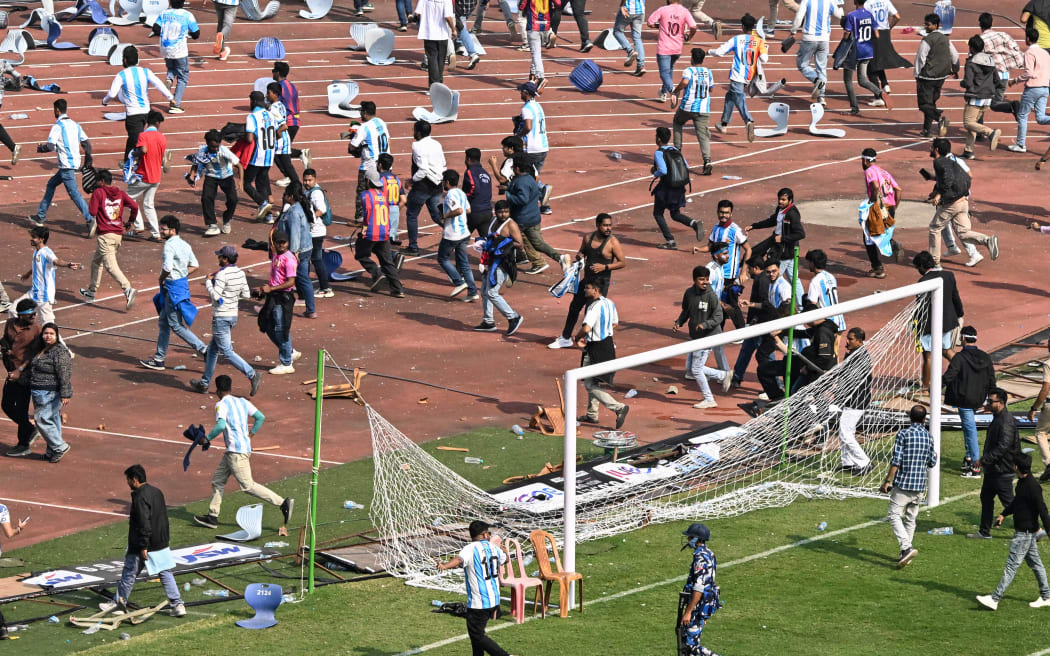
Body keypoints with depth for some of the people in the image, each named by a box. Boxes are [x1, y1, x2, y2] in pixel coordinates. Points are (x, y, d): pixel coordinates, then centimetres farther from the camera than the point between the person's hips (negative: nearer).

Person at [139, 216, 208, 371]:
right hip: (183, 283, 10)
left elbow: (167, 268, -29)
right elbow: (194, 265, 16)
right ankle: (159, 359, 21)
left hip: (173, 287, -10)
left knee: (176, 325, -3)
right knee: (163, 323, 16)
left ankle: (203, 350, -2)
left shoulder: (170, 245, -18)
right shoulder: (184, 245, 10)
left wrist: (161, 280, -10)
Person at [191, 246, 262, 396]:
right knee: (212, 349, 19)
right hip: (233, 315, 9)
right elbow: (246, 295, 7)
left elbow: (215, 296, -23)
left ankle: (252, 375, -18)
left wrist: (208, 281, -9)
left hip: (221, 317, -9)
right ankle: (204, 383, 26)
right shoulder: (240, 273, 4)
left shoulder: (222, 275, -20)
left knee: (226, 351, -6)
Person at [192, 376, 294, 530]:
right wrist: (251, 434, 22)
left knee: (248, 485, -7)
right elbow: (261, 417, 13)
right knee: (217, 480, 15)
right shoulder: (242, 402, 12)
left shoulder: (221, 405, -11)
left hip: (236, 452, -9)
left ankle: (283, 503, -10)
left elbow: (221, 425, -26)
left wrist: (208, 438, -12)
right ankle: (213, 516, 17)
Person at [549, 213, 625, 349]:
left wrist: (604, 267, -22)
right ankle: (565, 338, 32)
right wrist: (579, 256, -5)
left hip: (601, 282, -7)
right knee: (574, 307, 16)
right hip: (586, 279, 7)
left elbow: (623, 262, -11)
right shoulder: (588, 238, 3)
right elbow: (582, 252, 20)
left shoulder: (613, 242, -13)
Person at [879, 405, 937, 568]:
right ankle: (905, 554, 17)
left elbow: (896, 460, -14)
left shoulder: (903, 434, -9)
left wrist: (887, 481, -9)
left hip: (903, 483, -5)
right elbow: (932, 463, 11)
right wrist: (934, 455, 35)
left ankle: (907, 547, -22)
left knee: (895, 516, -3)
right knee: (910, 518, 14)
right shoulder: (928, 436, 5)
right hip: (920, 485, 5)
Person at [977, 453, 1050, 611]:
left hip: (1025, 533, -10)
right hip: (1027, 531, 10)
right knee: (1035, 563, 18)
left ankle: (995, 599, -4)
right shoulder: (1022, 482, 6)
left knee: (1012, 565, -6)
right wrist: (1004, 514, 23)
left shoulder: (1032, 487, -24)